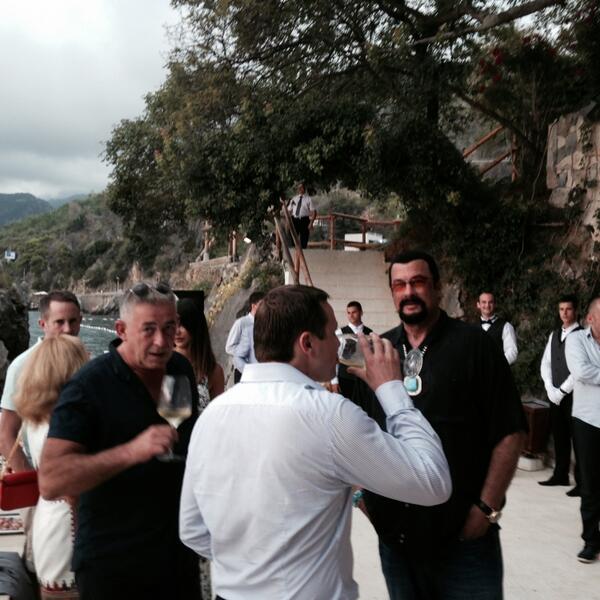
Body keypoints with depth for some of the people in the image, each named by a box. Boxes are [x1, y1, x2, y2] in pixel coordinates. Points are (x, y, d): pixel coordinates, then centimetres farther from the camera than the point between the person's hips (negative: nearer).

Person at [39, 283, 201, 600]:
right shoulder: (88, 386, -18)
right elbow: (50, 482, -25)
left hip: (179, 551, 5)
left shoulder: (181, 369, 1)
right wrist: (132, 451, -34)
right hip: (112, 564, -5)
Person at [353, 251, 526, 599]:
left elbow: (510, 433, -8)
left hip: (463, 535, -4)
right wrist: (363, 490, 4)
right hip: (394, 532, 4)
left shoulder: (474, 345, -7)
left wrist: (488, 509, -12)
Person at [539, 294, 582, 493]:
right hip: (555, 394, 6)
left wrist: (562, 391, -14)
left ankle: (582, 482, 5)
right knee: (559, 436, 12)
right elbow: (546, 363, 11)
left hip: (573, 395, -6)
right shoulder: (554, 335, 12)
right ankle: (560, 475, 22)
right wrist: (550, 388, -2)